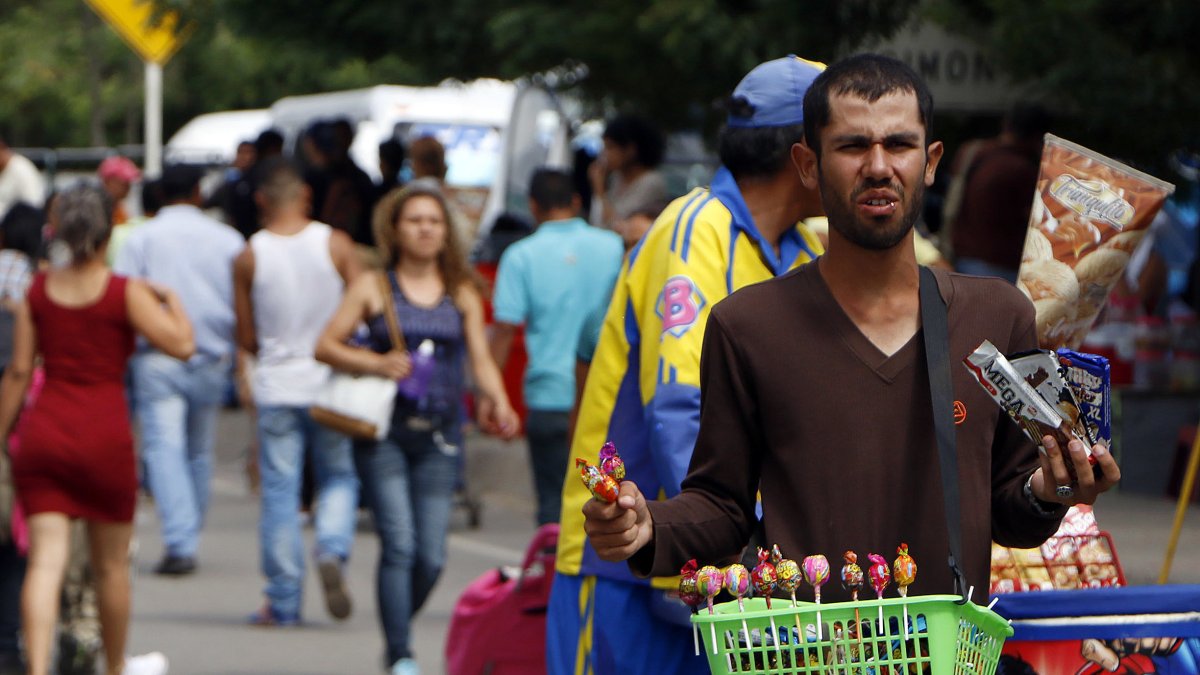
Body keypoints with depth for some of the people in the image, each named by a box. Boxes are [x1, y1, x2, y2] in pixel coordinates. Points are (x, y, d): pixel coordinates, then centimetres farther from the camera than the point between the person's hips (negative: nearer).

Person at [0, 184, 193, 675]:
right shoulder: (125, 293, -6)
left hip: (43, 431, 2)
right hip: (103, 433, -2)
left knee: (45, 560, -3)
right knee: (111, 564, 14)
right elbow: (181, 344, -13)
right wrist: (172, 300, 6)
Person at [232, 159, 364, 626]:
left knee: (279, 494, 5)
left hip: (276, 388, 0)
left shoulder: (249, 257, -5)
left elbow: (246, 337, 1)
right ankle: (332, 550, -11)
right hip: (331, 384, 0)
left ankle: (283, 602, 6)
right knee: (339, 477, 16)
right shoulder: (335, 245, -5)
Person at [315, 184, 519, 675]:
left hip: (440, 435, 2)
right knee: (399, 545, -13)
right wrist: (376, 363, -13)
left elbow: (481, 360, 7)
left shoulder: (462, 295, 11)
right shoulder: (373, 288, 4)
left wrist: (497, 402, -12)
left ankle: (398, 631, 25)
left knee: (431, 556, -1)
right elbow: (326, 346, 3)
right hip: (384, 432, -2)